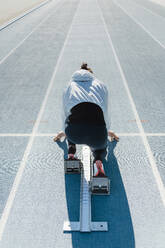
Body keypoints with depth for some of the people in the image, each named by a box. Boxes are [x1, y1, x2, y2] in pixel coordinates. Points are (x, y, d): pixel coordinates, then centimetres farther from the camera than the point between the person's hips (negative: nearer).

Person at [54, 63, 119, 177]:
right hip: (98, 132, -1)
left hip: (74, 133, 1)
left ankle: (71, 154, 20)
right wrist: (107, 130, 58)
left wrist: (65, 131, 61)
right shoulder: (101, 85, 28)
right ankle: (98, 161, 1)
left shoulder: (69, 87, 29)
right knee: (100, 146, 35)